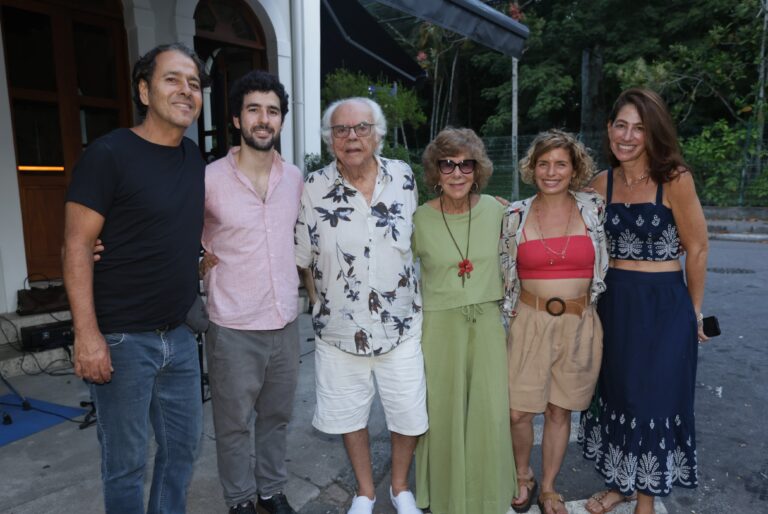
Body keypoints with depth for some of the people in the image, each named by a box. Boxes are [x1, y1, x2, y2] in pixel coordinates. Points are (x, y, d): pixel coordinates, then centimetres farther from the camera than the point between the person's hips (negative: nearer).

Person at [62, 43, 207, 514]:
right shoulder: (109, 154, -11)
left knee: (184, 446, 18)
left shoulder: (195, 159, 8)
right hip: (122, 337, -6)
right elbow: (77, 247, -13)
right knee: (126, 462, 9)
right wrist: (87, 334, -18)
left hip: (180, 335, 6)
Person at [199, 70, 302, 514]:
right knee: (235, 423, 12)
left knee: (277, 416, 19)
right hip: (234, 328, -4)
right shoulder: (210, 179, -11)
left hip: (286, 322, 4)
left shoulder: (296, 178, 2)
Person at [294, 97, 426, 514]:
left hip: (400, 324, 1)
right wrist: (322, 304, 2)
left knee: (408, 415, 11)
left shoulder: (404, 177, -3)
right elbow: (300, 256, 1)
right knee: (349, 414, 15)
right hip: (338, 327, 0)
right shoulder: (314, 189, -9)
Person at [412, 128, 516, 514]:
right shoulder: (419, 219, -8)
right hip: (439, 326, -2)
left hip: (487, 324, 2)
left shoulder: (495, 210, -2)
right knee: (444, 415, 8)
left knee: (490, 414, 5)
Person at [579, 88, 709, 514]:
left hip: (663, 306, -4)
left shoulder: (674, 179, -12)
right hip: (613, 303, 4)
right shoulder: (602, 182, 0)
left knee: (654, 399, 8)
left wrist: (694, 310, 3)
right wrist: (602, 293, 7)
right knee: (616, 394, 16)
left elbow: (696, 249, -5)